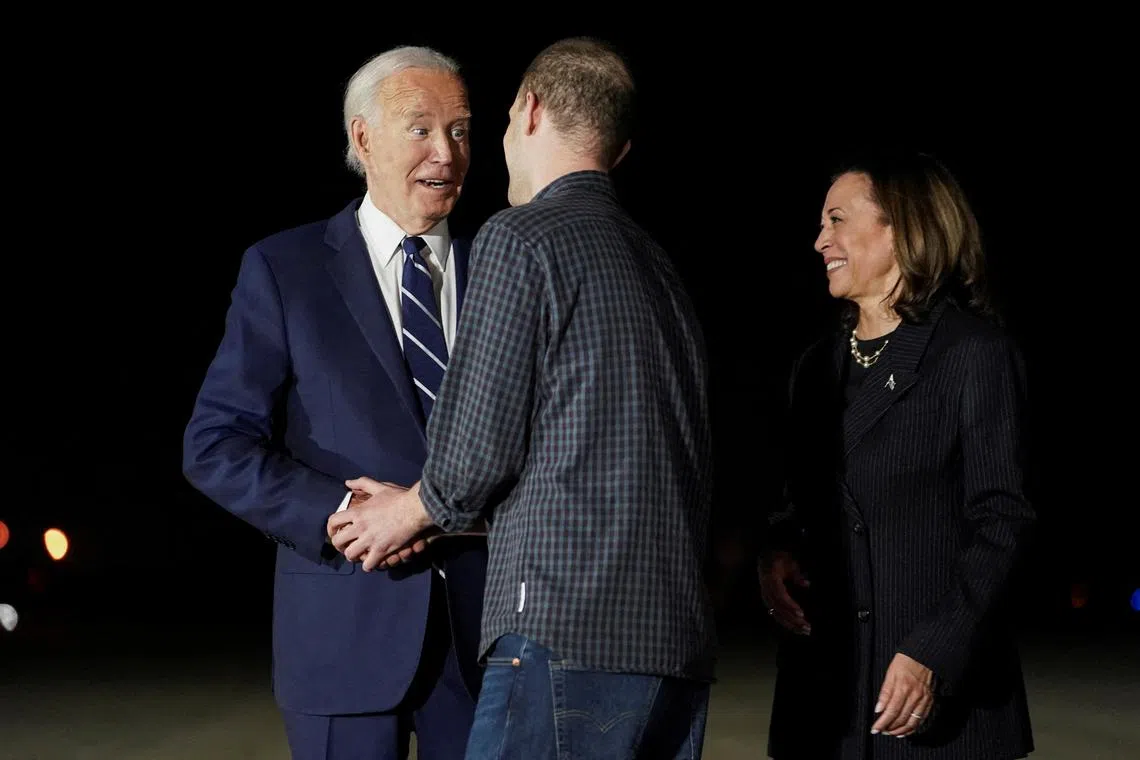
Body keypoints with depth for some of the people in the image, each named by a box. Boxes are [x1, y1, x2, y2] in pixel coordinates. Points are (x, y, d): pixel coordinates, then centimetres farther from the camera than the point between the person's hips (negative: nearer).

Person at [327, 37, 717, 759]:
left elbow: (477, 450, -9)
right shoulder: (659, 264, 20)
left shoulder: (521, 239, -4)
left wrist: (412, 512, 14)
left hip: (566, 629, -8)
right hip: (681, 637, 8)